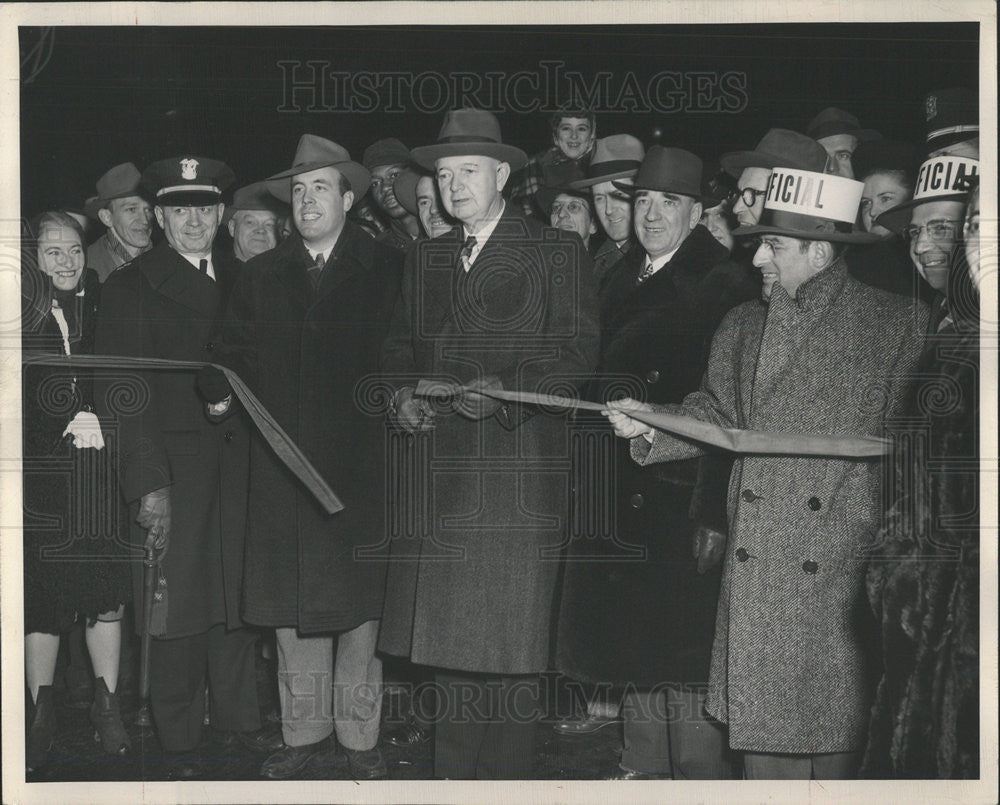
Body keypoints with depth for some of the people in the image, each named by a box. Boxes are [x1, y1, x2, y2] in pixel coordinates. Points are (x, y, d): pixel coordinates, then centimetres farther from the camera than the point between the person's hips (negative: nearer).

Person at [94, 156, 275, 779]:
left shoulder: (241, 283, 13)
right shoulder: (131, 288, -1)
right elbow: (123, 394, -7)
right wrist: (148, 482, -15)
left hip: (239, 463, 4)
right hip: (173, 464, -4)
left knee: (238, 591, 10)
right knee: (180, 601, 2)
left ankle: (239, 717, 25)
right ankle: (180, 741, 15)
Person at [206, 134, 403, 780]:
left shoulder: (386, 269, 5)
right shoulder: (261, 275, 15)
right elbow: (236, 352, 12)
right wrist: (221, 386, -8)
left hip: (361, 458, -3)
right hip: (284, 462, 3)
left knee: (360, 597, 0)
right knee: (290, 603, 6)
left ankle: (359, 737, 11)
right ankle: (305, 734, 17)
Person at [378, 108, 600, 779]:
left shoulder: (557, 253, 2)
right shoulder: (425, 260, 19)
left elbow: (579, 352, -7)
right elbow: (400, 347, 21)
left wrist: (505, 390, -19)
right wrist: (403, 396, 0)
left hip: (518, 466, -5)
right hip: (438, 465, 5)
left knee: (508, 630, -4)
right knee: (446, 629, 7)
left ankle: (507, 776, 6)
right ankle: (454, 771, 18)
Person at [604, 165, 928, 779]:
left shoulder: (901, 323, 1)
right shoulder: (742, 326, 15)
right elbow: (716, 415, 17)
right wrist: (650, 425, 0)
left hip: (844, 567, -4)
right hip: (756, 562, 4)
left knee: (837, 724, 0)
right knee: (760, 716, 6)